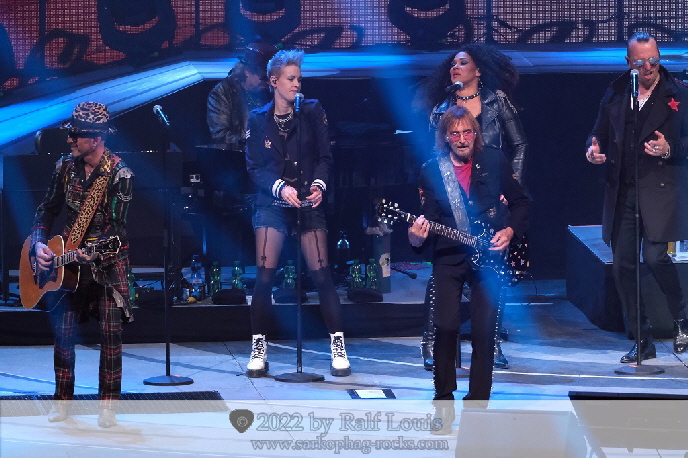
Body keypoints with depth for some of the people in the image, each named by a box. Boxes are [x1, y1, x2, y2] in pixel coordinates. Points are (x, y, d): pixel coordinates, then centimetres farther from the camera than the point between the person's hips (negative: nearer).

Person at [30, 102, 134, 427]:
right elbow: (47, 210, 10)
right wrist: (39, 244, -6)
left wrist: (91, 252, -32)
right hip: (69, 257, 4)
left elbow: (117, 226, -18)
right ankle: (62, 401, 13)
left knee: (111, 332, -10)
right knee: (63, 330, -1)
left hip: (108, 261, -4)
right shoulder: (66, 167, 1)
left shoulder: (119, 174, -14)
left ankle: (108, 406, -1)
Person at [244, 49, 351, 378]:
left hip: (308, 204, 0)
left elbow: (324, 157, 4)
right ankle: (259, 348, 3)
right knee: (265, 275, -7)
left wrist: (319, 184, -15)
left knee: (321, 273, -7)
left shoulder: (312, 112, 4)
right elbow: (255, 167, 0)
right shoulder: (258, 120, 4)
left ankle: (338, 347, -1)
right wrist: (281, 188, -16)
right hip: (272, 205, 0)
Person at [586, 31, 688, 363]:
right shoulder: (615, 95, 11)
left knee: (655, 256, -17)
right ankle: (642, 342, 12)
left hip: (661, 189, -4)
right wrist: (594, 149, -3)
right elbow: (600, 133, 19)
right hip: (622, 192, 4)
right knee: (623, 265, 3)